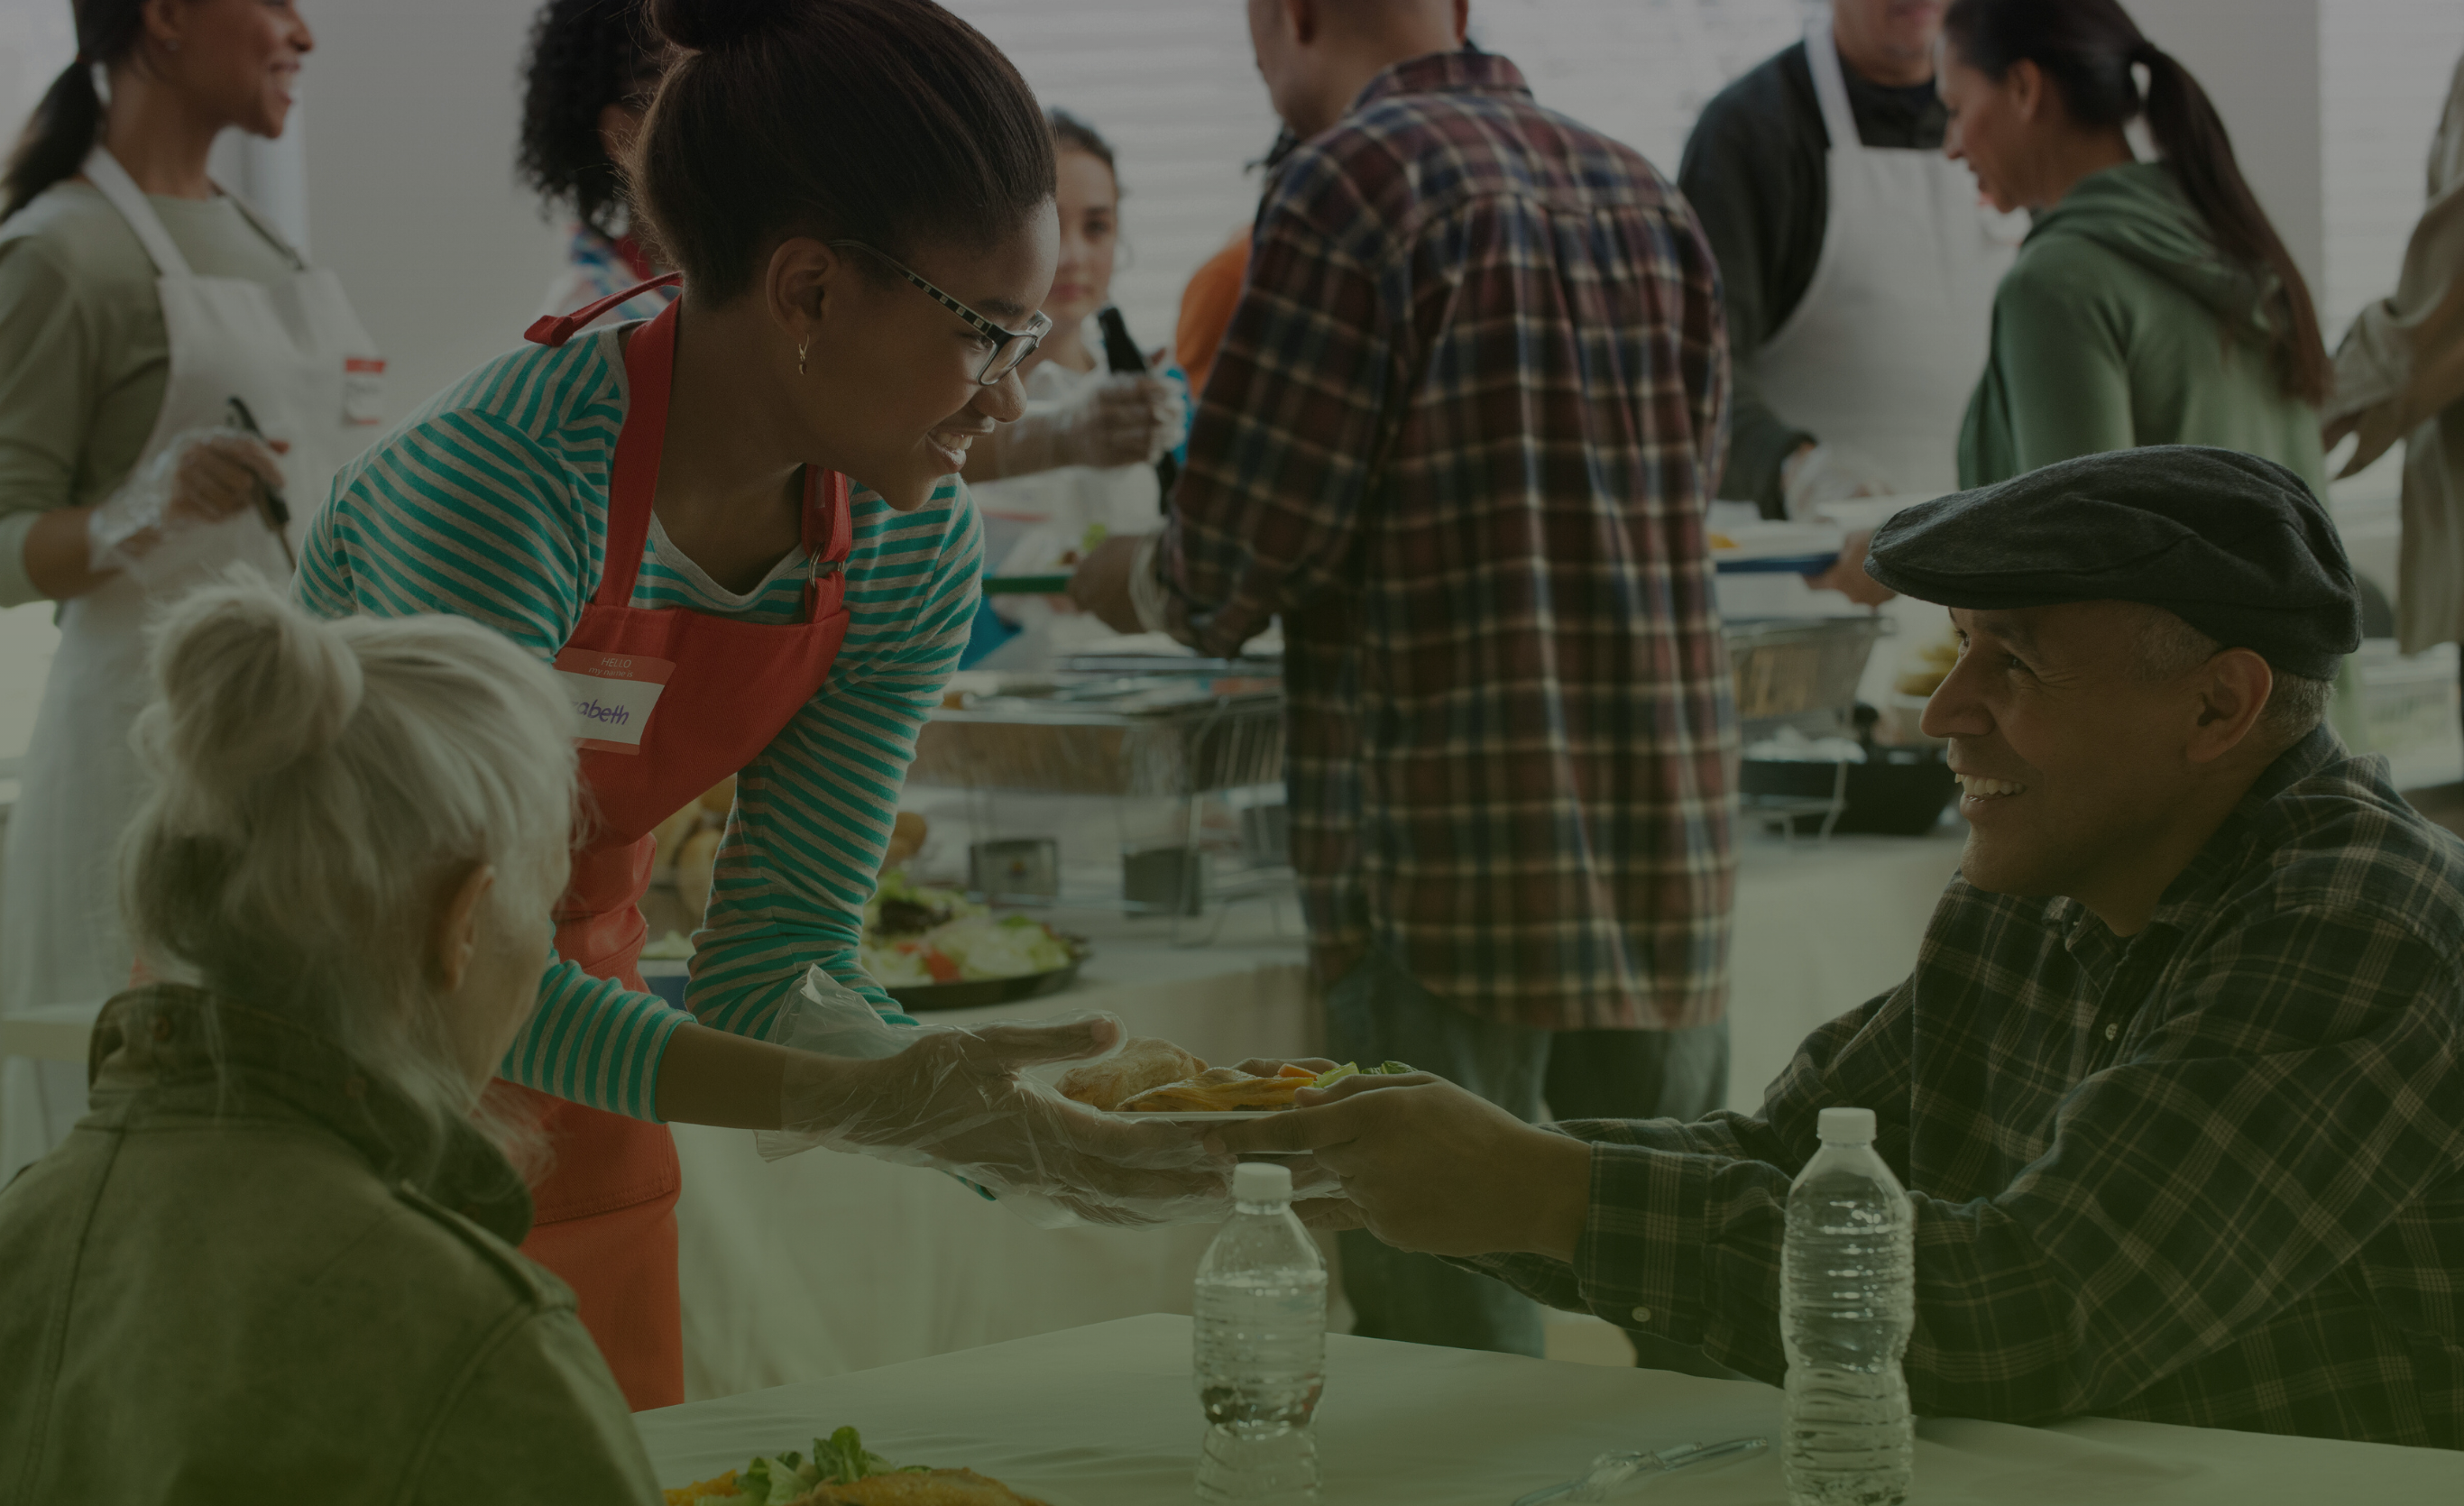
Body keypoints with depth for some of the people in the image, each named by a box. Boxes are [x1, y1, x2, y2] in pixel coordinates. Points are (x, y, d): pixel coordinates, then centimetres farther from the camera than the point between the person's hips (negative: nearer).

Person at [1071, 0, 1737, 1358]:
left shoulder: (1353, 182, -7)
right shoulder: (1642, 194, 13)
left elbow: (1243, 550, -10)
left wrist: (1135, 581, 14)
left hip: (1448, 854, -7)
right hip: (1670, 848, 7)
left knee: (1449, 1334, -1)